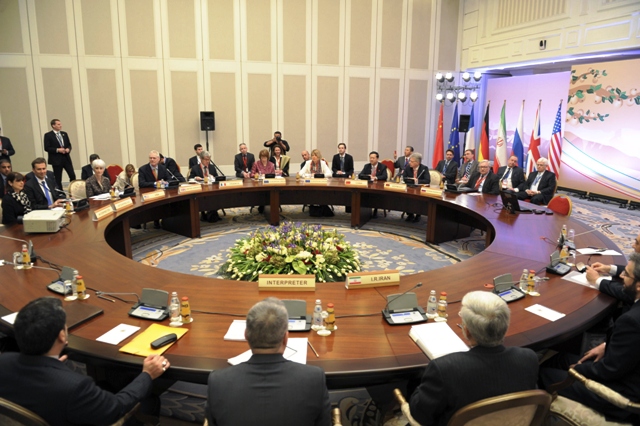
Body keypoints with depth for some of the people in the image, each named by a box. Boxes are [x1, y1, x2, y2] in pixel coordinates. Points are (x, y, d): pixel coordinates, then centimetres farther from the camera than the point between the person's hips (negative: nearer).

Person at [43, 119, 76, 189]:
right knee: (58, 179, 3)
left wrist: (68, 149, -5)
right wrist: (57, 150, -17)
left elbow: (69, 145, 16)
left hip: (66, 158, 4)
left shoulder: (64, 134, 12)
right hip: (56, 160, -4)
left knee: (73, 176, -4)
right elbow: (46, 148, -7)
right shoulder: (48, 135, -3)